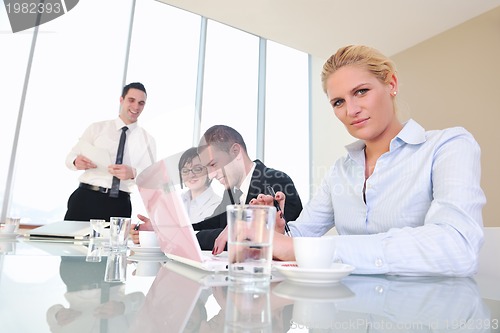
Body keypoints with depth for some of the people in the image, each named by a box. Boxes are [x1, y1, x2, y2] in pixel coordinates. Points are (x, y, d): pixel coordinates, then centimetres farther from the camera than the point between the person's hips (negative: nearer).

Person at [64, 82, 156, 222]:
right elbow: (71, 156, 10)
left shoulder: (147, 140, 9)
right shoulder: (96, 128, 9)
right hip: (85, 197, 0)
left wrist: (133, 173, -19)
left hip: (119, 204, 0)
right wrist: (76, 161, -14)